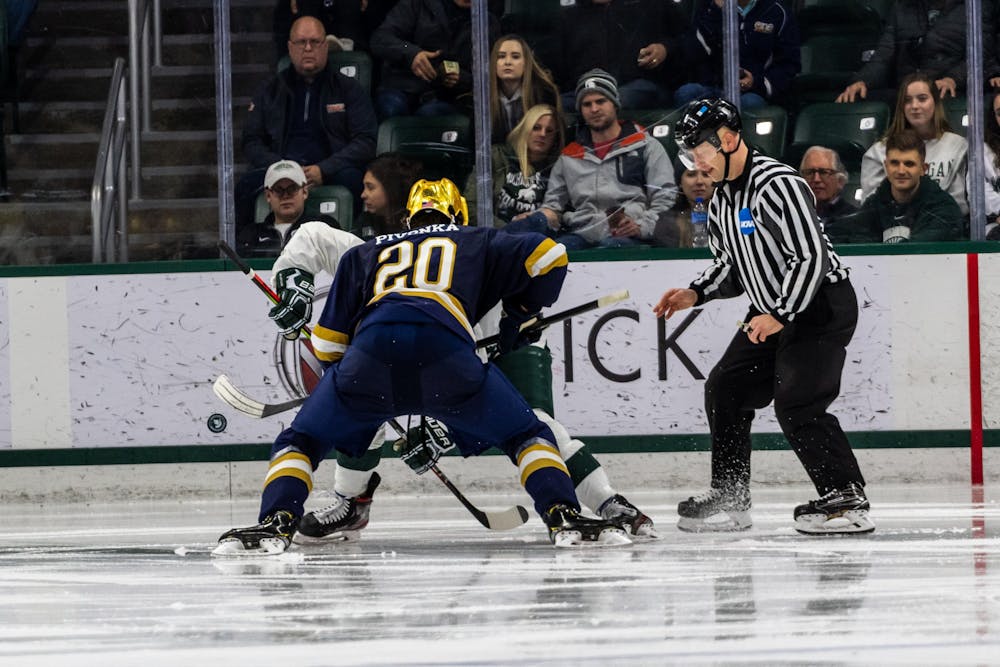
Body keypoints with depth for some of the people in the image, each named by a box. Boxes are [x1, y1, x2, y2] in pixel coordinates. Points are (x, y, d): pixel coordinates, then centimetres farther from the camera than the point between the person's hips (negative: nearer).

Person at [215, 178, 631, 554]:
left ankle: (276, 522, -6)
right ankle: (563, 516, -4)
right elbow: (547, 257, 24)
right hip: (446, 349, -1)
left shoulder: (364, 254, 37)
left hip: (371, 348, 1)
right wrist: (521, 313, 38)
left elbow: (327, 342, 29)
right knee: (526, 436, 18)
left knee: (301, 442, 18)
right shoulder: (476, 243, 35)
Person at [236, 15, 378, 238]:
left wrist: (324, 170, -11)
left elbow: (366, 141, 4)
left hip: (331, 171, -2)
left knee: (352, 179, -36)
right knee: (247, 185, -30)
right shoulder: (271, 91, 20)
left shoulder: (349, 89, 14)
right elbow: (252, 141, 16)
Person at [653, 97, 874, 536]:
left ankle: (847, 499, -14)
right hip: (772, 310, 10)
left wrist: (781, 315, -25)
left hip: (822, 305, -10)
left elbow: (811, 257, -25)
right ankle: (729, 498, 17)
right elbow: (730, 266, 18)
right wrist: (696, 294, 1)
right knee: (725, 391, 8)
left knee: (795, 402, -19)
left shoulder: (778, 184, -22)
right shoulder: (721, 201, 9)